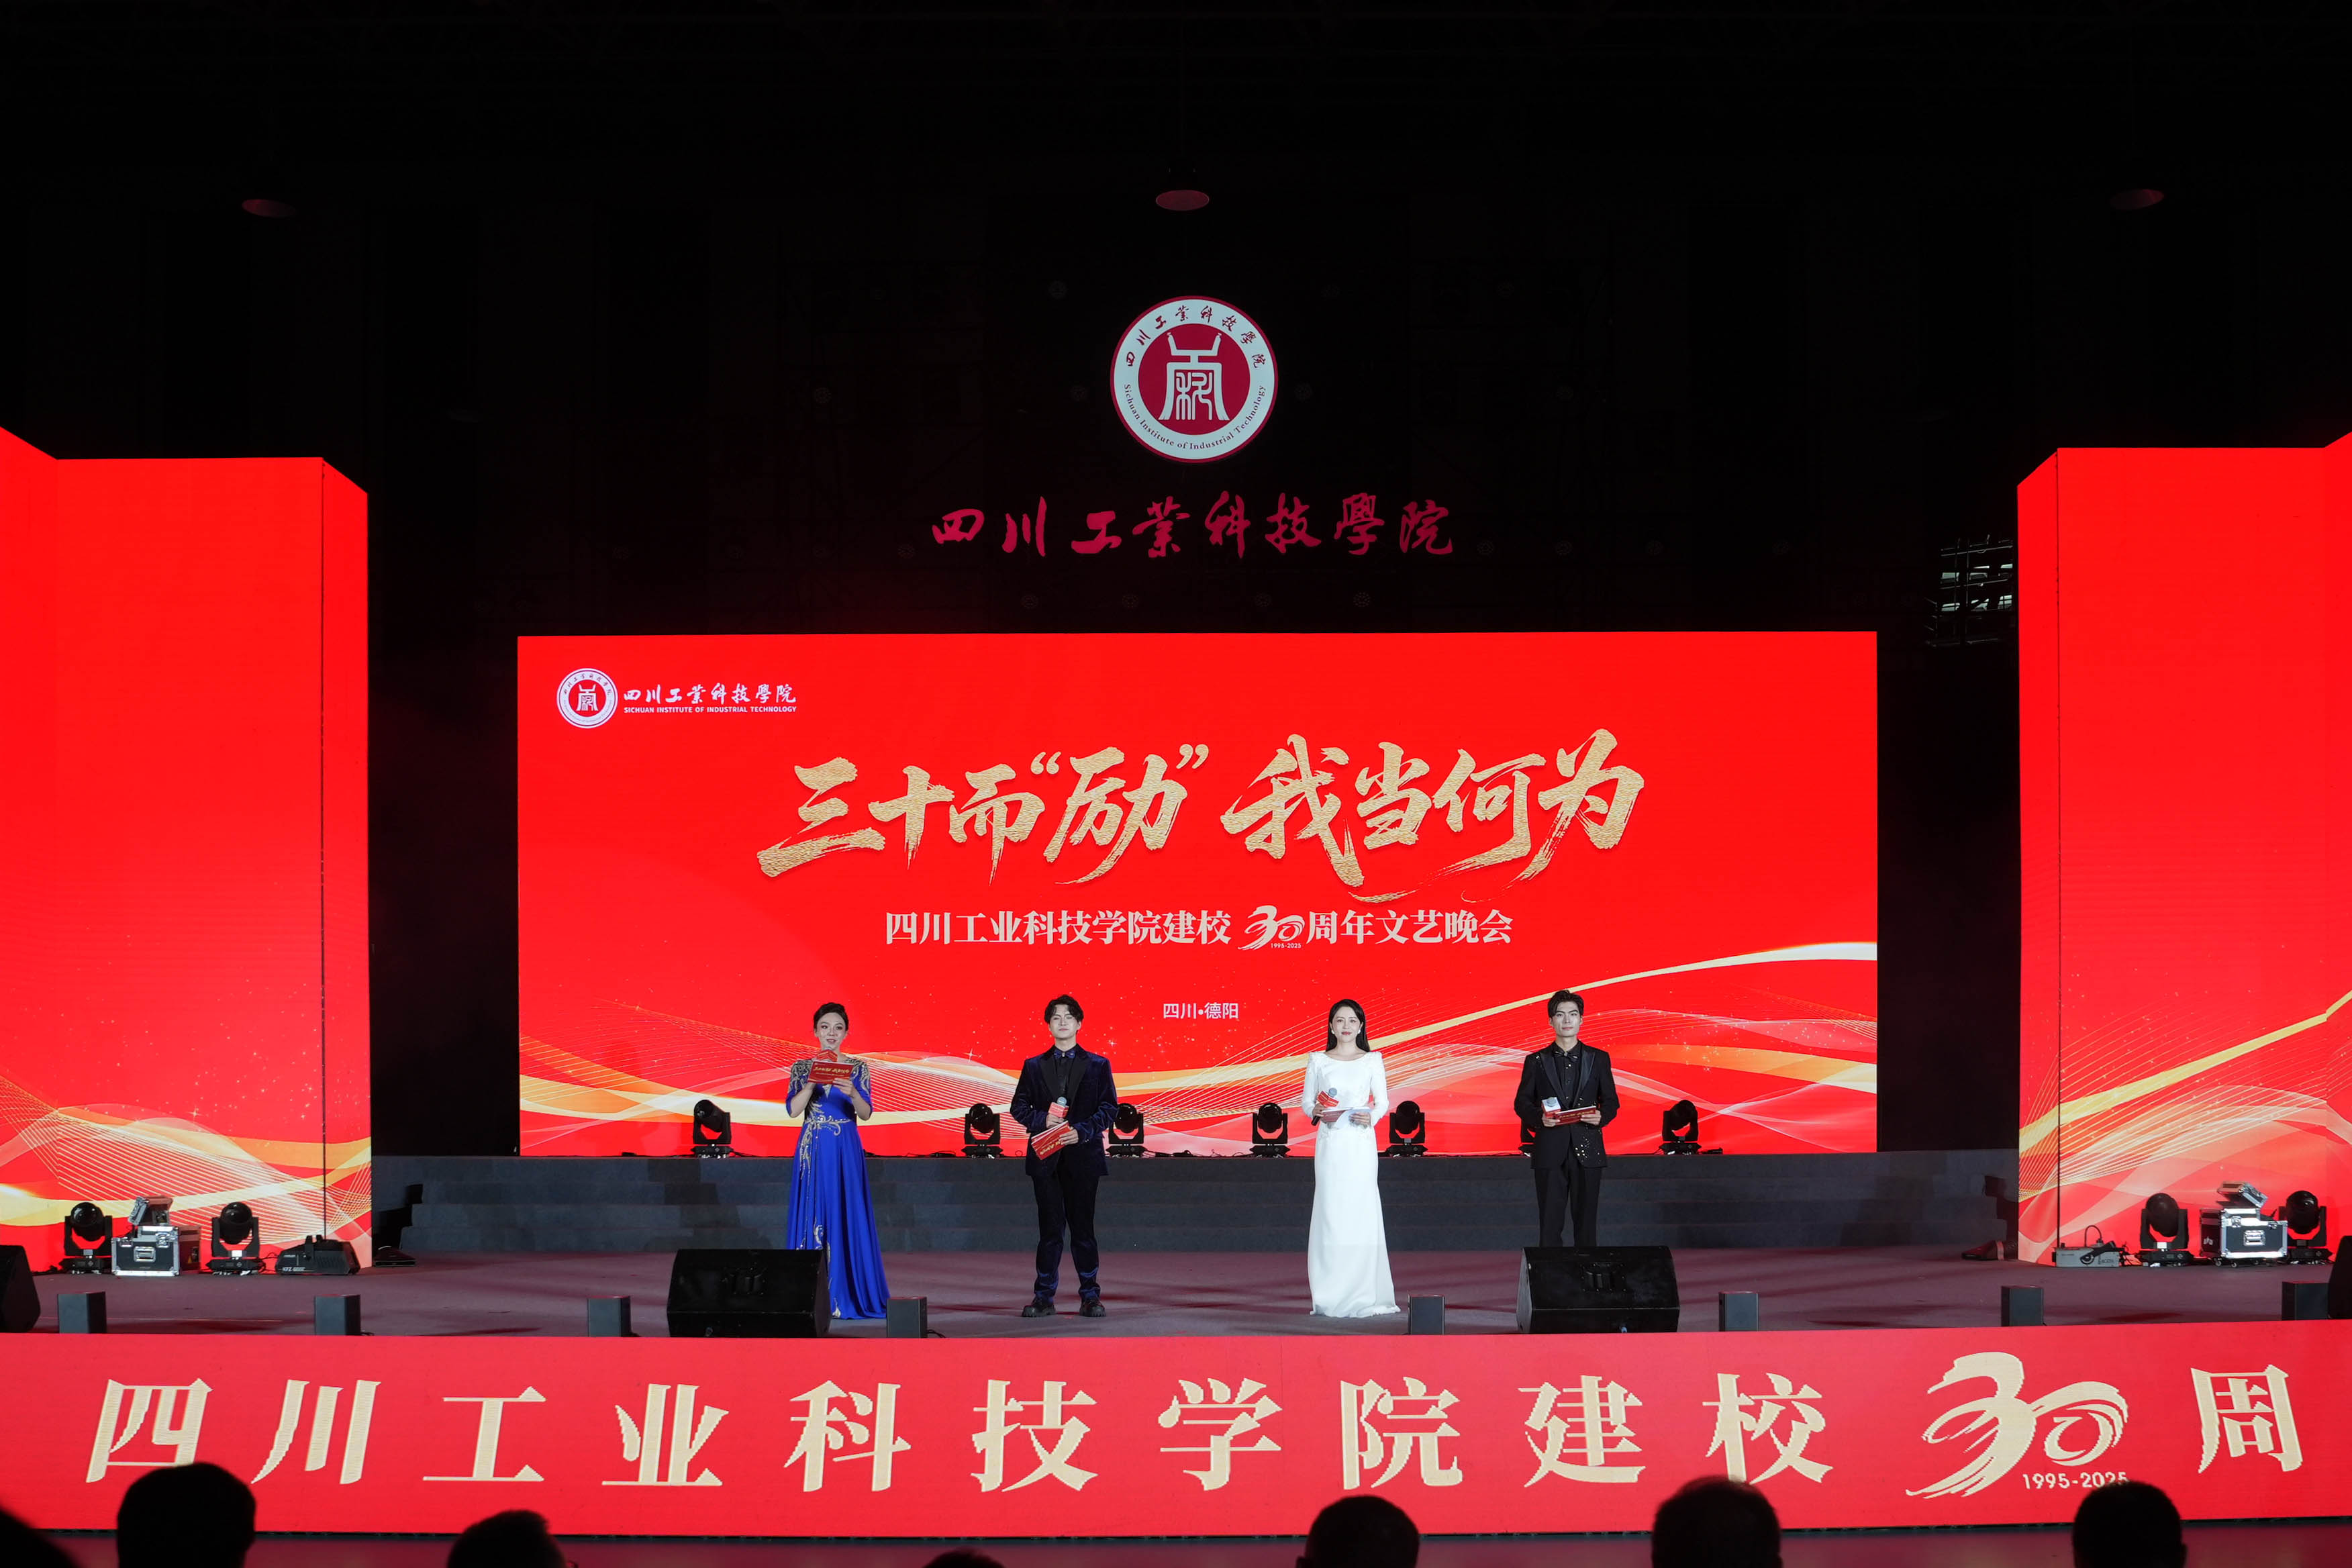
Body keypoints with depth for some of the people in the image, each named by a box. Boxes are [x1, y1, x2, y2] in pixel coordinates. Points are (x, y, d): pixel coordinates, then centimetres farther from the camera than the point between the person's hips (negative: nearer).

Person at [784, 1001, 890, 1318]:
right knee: (813, 1215, -1)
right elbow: (793, 1110, -5)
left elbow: (866, 1113, -5)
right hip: (813, 1151, 1)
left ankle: (846, 1294, 1)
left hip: (846, 1151, 0)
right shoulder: (803, 1068, 6)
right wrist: (813, 1082, -17)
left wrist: (853, 1093, -24)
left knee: (847, 1218, -3)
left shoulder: (858, 1069, 4)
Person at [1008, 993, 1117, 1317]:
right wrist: (1042, 1120, -10)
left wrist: (1082, 1130, -12)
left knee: (1083, 1227, 1)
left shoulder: (1097, 1065, 7)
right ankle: (1044, 1297, 7)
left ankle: (1090, 1297, 7)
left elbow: (1109, 1107, 2)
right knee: (1049, 1227, 2)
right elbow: (1019, 1106, 9)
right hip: (1045, 1156, 1)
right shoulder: (1034, 1066, 10)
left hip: (1083, 1154, -1)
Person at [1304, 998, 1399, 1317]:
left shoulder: (1372, 1060, 6)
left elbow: (1383, 1102, 8)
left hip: (1361, 1144, 0)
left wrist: (1371, 1116, -12)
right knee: (1330, 1211, -3)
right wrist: (1316, 1111, -11)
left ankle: (1363, 1296, 2)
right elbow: (1306, 1100, 10)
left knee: (1361, 1212, -4)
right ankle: (1330, 1298, 1)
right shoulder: (1318, 1061, 8)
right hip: (1330, 1144, 0)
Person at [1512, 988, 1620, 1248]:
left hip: (1587, 1150, 1)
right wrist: (1539, 1118, -13)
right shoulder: (1536, 1061, 8)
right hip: (1550, 1151, -1)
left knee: (1587, 1222, 2)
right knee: (1549, 1224, -2)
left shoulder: (1599, 1059, 10)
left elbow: (1611, 1101, 11)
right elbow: (1522, 1102, 8)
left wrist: (1601, 1117, -11)